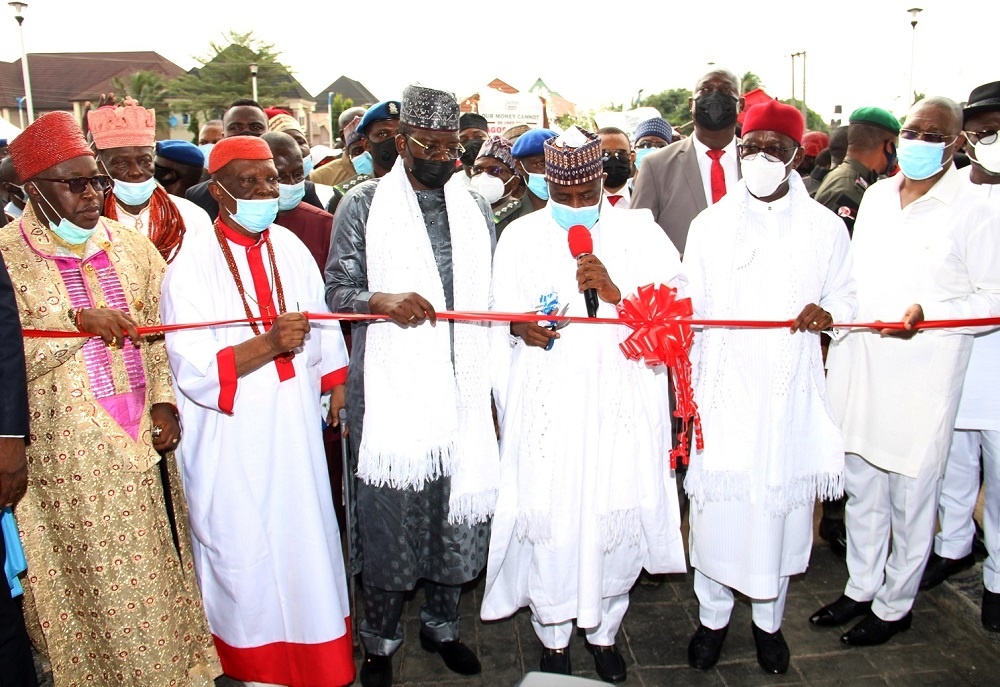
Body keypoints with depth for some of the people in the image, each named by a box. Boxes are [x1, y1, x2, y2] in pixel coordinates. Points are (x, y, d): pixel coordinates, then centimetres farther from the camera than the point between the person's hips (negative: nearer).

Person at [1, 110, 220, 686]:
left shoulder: (129, 245, 7)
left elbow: (160, 328, 10)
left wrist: (163, 398, 1)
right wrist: (79, 322, -24)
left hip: (143, 440, 4)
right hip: (68, 452, -4)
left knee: (157, 562, 14)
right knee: (97, 578, 7)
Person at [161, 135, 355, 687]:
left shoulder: (289, 247, 3)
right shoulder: (193, 265, -12)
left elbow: (324, 326, 12)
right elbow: (193, 370, -17)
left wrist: (338, 391, 11)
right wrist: (269, 344, -27)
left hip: (296, 431, 5)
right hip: (233, 444, -4)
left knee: (306, 542, 14)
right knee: (246, 554, 8)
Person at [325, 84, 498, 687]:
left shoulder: (476, 208, 13)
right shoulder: (363, 204, 2)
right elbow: (337, 291, -1)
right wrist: (382, 301, -20)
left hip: (463, 391, 4)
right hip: (392, 392, -3)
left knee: (460, 511, 12)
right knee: (390, 517, 5)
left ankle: (442, 624, 35)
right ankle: (381, 638, 29)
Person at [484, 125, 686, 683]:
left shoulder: (641, 233, 3)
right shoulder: (521, 236, 7)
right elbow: (502, 318, 8)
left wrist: (615, 292, -19)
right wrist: (523, 328, -15)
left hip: (621, 405, 0)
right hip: (546, 407, 0)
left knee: (617, 516, 7)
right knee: (548, 516, 3)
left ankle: (605, 630, 33)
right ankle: (554, 636, 28)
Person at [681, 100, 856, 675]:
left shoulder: (825, 226, 5)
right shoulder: (710, 224, 7)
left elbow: (846, 302, 8)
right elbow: (691, 304, 8)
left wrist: (825, 315, -14)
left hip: (789, 390, 0)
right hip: (723, 388, 0)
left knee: (782, 500, 8)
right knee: (717, 498, 4)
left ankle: (769, 619, 30)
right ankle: (713, 615, 26)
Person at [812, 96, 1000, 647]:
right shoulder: (876, 196, 9)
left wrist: (927, 313, -21)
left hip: (920, 374, -5)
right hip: (858, 366, 6)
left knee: (911, 497, 8)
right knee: (860, 486, 16)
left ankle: (894, 605, 26)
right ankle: (861, 587, 34)